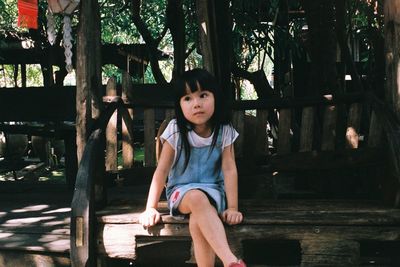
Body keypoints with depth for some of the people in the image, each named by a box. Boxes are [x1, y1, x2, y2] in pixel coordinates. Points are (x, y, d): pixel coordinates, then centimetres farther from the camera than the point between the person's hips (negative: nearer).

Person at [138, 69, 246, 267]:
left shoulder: (224, 131, -6)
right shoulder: (176, 130, -9)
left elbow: (229, 169, -8)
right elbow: (162, 170, -7)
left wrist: (232, 207, -15)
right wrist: (150, 208, -9)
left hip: (214, 191, 1)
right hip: (181, 191, 0)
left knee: (197, 222, -35)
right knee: (197, 198, -38)